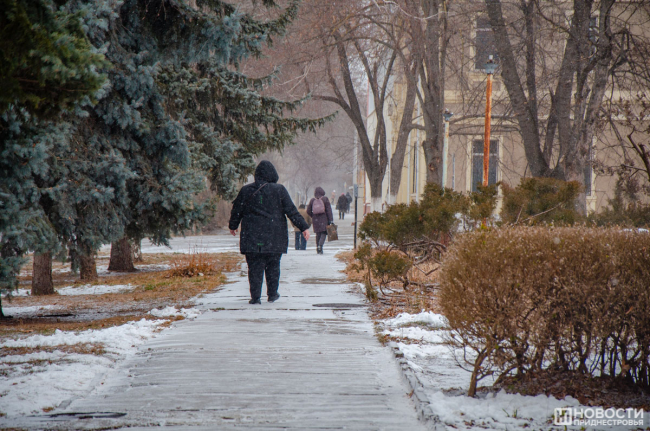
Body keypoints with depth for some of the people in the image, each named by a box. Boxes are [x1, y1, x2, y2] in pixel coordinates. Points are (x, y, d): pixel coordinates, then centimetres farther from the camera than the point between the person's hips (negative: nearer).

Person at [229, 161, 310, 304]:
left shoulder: (246, 190, 1)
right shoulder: (279, 190, -3)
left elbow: (236, 211, 11)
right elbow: (292, 211, -4)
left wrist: (233, 226, 27)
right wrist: (303, 227, 1)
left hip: (251, 237, 0)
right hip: (274, 238, 0)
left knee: (255, 267, 2)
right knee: (273, 265, 13)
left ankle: (255, 296, -3)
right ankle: (272, 294, 17)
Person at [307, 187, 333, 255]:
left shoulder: (312, 200, 3)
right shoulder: (325, 199, -4)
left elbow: (308, 211, 7)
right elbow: (329, 210, -7)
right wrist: (330, 220, -6)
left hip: (315, 220, 3)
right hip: (324, 219, -3)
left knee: (318, 234, 11)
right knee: (324, 233, 0)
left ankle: (318, 249, 14)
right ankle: (320, 245, -23)